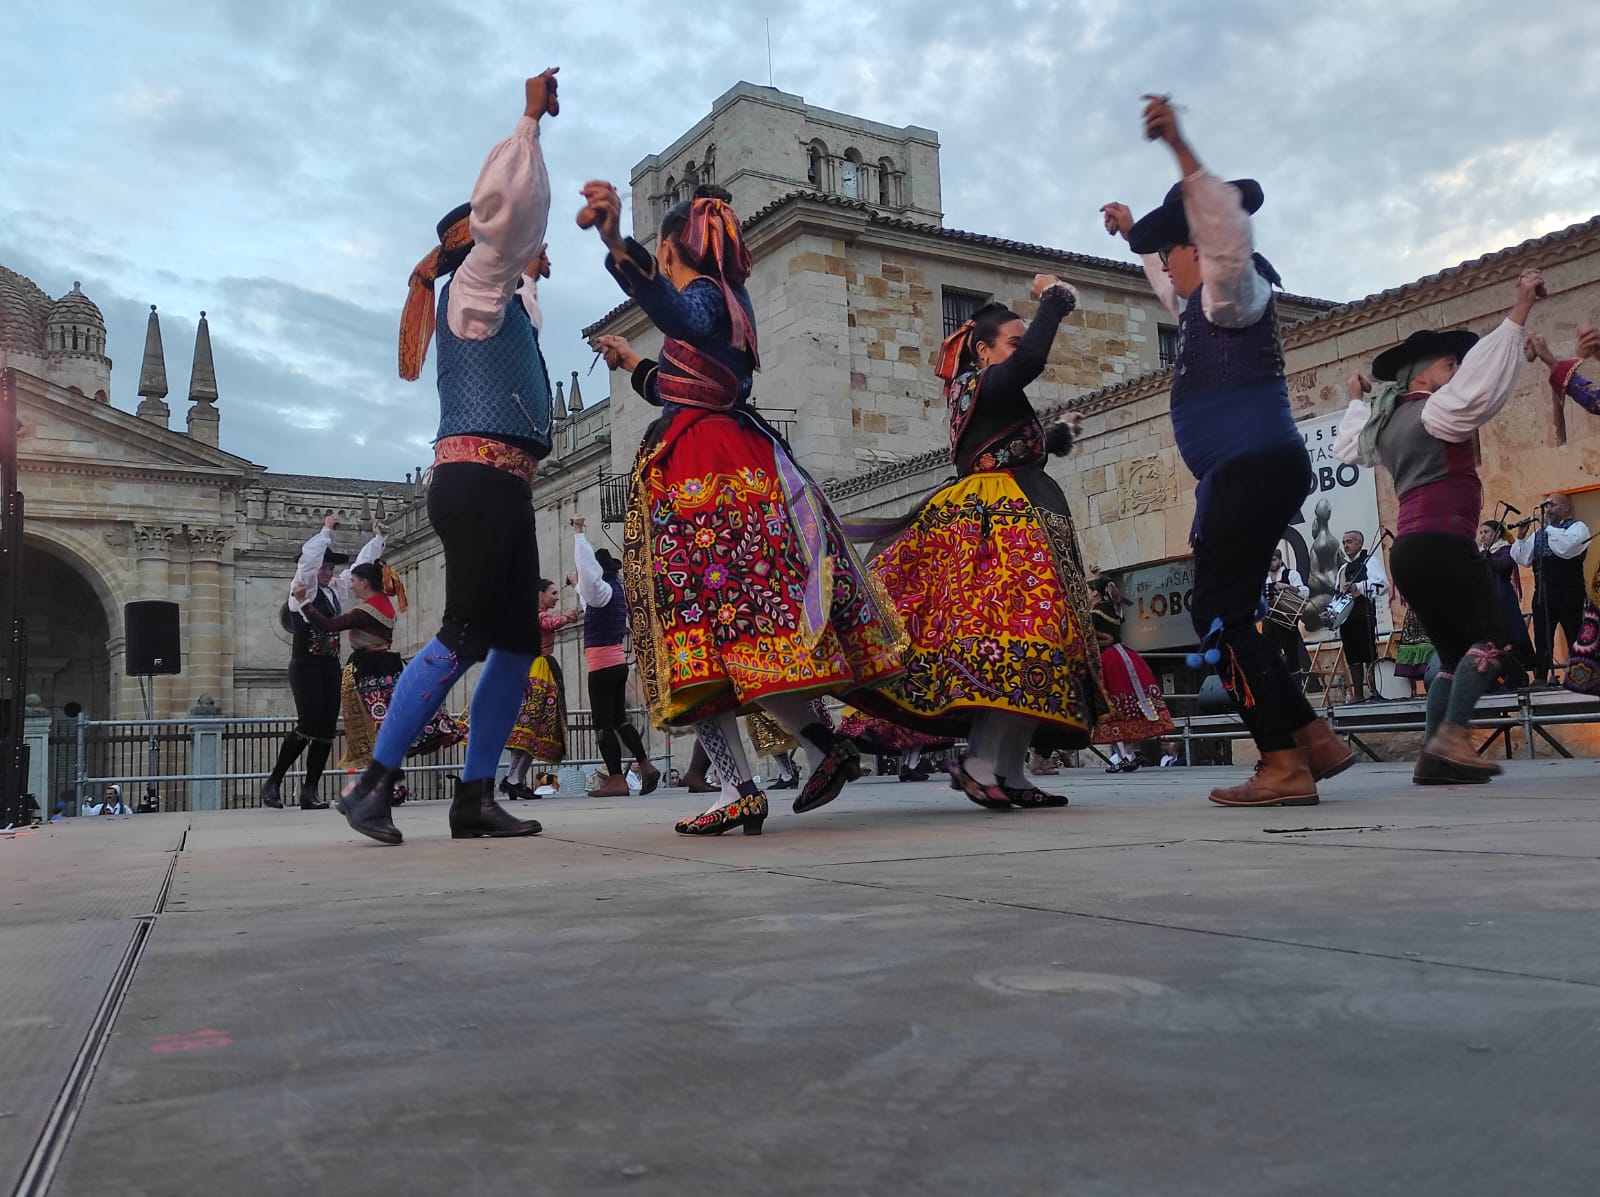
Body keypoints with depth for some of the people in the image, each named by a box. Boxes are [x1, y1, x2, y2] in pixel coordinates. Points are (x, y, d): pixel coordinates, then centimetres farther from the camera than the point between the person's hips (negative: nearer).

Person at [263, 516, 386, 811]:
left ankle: (309, 792, 3)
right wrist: (326, 530, -16)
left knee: (327, 730, 0)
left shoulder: (337, 590, 15)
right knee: (308, 725, -16)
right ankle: (273, 782, -1)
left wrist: (378, 538, 21)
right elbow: (309, 557, -20)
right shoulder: (302, 589, -3)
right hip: (306, 667, -7)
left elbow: (361, 564, 23)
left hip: (331, 668, 7)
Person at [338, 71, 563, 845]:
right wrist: (532, 118, -2)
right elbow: (503, 201, -10)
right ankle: (373, 783, -11)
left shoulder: (503, 302, 28)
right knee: (465, 637, -16)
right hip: (477, 480, -10)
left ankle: (474, 798, 1)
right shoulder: (470, 286, 4)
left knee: (517, 643, 2)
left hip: (502, 488, 10)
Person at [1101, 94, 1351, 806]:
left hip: (1256, 467, -10)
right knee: (1224, 614, 9)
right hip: (1242, 472, 10)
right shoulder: (1203, 303, 24)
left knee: (1218, 612, -14)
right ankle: (1313, 739, 11)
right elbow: (1167, 285, 46)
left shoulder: (1232, 288, -3)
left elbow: (1225, 229, -25)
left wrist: (1179, 149, -33)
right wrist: (1133, 233, 56)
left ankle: (1284, 764, -14)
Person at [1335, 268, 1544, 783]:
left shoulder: (1385, 424, 22)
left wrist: (1357, 401, 53)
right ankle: (1451, 735, -26)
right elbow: (1481, 375, -17)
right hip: (1442, 541, -9)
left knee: (1455, 653, 8)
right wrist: (1521, 308, -15)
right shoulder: (1433, 410, -1)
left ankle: (1432, 755, -1)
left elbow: (1346, 447, 40)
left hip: (1407, 549, 9)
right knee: (1490, 639, -12)